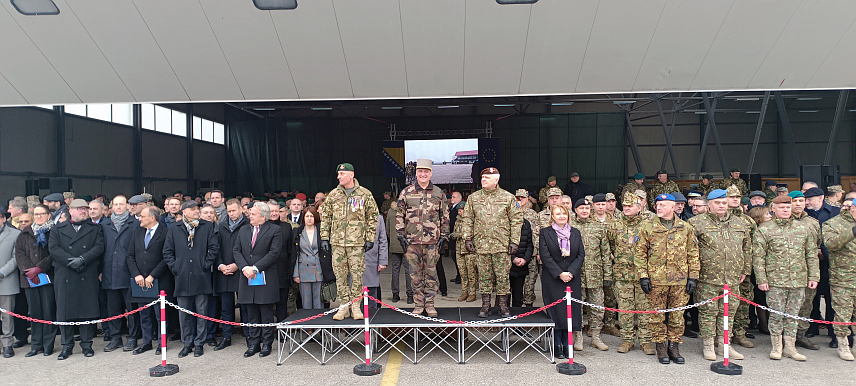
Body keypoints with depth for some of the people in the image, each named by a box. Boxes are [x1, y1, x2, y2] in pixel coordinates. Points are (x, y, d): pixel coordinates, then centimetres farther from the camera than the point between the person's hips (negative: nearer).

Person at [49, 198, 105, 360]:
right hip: (64, 278, 1)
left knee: (88, 310, 1)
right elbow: (53, 248, -1)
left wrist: (82, 259, -16)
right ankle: (67, 345, 16)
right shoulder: (57, 229, 12)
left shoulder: (95, 229, 12)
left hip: (88, 278, 0)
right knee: (64, 311, 4)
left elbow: (99, 247, -2)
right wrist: (70, 260, -14)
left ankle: (87, 344, 13)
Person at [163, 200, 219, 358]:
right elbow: (167, 251, 9)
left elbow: (214, 248, 1)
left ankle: (199, 343, 15)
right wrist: (174, 267, -1)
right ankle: (187, 344, 20)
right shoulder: (174, 229, 8)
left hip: (201, 277, -1)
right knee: (184, 313, 8)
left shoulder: (207, 227, 4)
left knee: (202, 311, 4)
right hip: (182, 277, 1)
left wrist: (206, 265, -5)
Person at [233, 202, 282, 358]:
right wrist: (245, 268, -9)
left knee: (266, 314, 3)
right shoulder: (243, 230, 13)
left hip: (266, 279, -4)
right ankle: (254, 344, 21)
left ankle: (267, 344, 15)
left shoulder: (275, 230, -4)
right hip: (247, 278, 5)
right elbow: (236, 251, 7)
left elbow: (274, 253, -12)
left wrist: (255, 268, -16)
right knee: (252, 314, 11)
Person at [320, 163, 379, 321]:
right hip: (337, 242, 3)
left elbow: (372, 217, 3)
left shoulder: (365, 194, 1)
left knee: (357, 274, 1)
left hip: (357, 242, -2)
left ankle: (355, 306, 12)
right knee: (340, 275, 6)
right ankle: (343, 306, 15)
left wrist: (370, 239, -2)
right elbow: (325, 217, 12)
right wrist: (324, 237, 6)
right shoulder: (333, 195, 8)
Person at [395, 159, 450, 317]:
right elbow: (399, 215, 8)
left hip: (432, 240, 0)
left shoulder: (439, 193, 6)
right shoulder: (406, 193, 5)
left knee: (431, 272, 4)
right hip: (412, 240, 0)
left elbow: (445, 217, 10)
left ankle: (429, 303, 15)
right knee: (415, 273, 6)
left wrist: (444, 237, 4)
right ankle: (418, 304, 16)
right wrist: (401, 235, 2)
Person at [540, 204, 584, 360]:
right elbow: (545, 256, -6)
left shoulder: (575, 233, 11)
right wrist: (560, 274, -14)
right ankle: (557, 346, 9)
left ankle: (567, 345, 13)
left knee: (571, 311, 3)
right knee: (556, 311, -2)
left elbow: (581, 255, 5)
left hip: (572, 278, 3)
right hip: (552, 279, -3)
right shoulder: (545, 233, 1)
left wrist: (570, 272, -9)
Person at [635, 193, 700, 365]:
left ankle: (674, 346, 21)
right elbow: (640, 253, 2)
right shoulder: (648, 227, 1)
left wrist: (692, 277, 4)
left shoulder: (686, 228, 5)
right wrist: (643, 276, -4)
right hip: (656, 279, -1)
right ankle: (660, 347, 18)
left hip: (680, 280, 1)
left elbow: (693, 254, 9)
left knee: (678, 315, 7)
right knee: (657, 315, 4)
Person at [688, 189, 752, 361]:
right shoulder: (697, 223, -3)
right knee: (708, 311, 1)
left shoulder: (741, 224, 12)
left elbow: (747, 249, 19)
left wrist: (745, 270, 16)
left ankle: (723, 344, 22)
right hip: (708, 277, -4)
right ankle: (708, 345, 13)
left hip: (733, 278, 4)